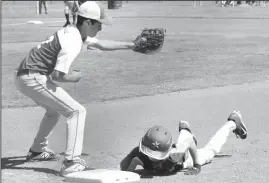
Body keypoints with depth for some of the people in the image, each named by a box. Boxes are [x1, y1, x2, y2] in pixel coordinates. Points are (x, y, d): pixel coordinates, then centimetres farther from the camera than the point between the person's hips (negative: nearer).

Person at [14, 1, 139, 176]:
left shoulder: (73, 31, 10)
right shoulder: (72, 42, -20)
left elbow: (101, 44, 25)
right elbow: (58, 75, -25)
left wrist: (131, 45, 25)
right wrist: (75, 77, -5)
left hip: (23, 75, 10)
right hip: (33, 79, -10)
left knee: (55, 109, 32)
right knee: (77, 111, -9)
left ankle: (37, 151, 43)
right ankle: (71, 162, -15)